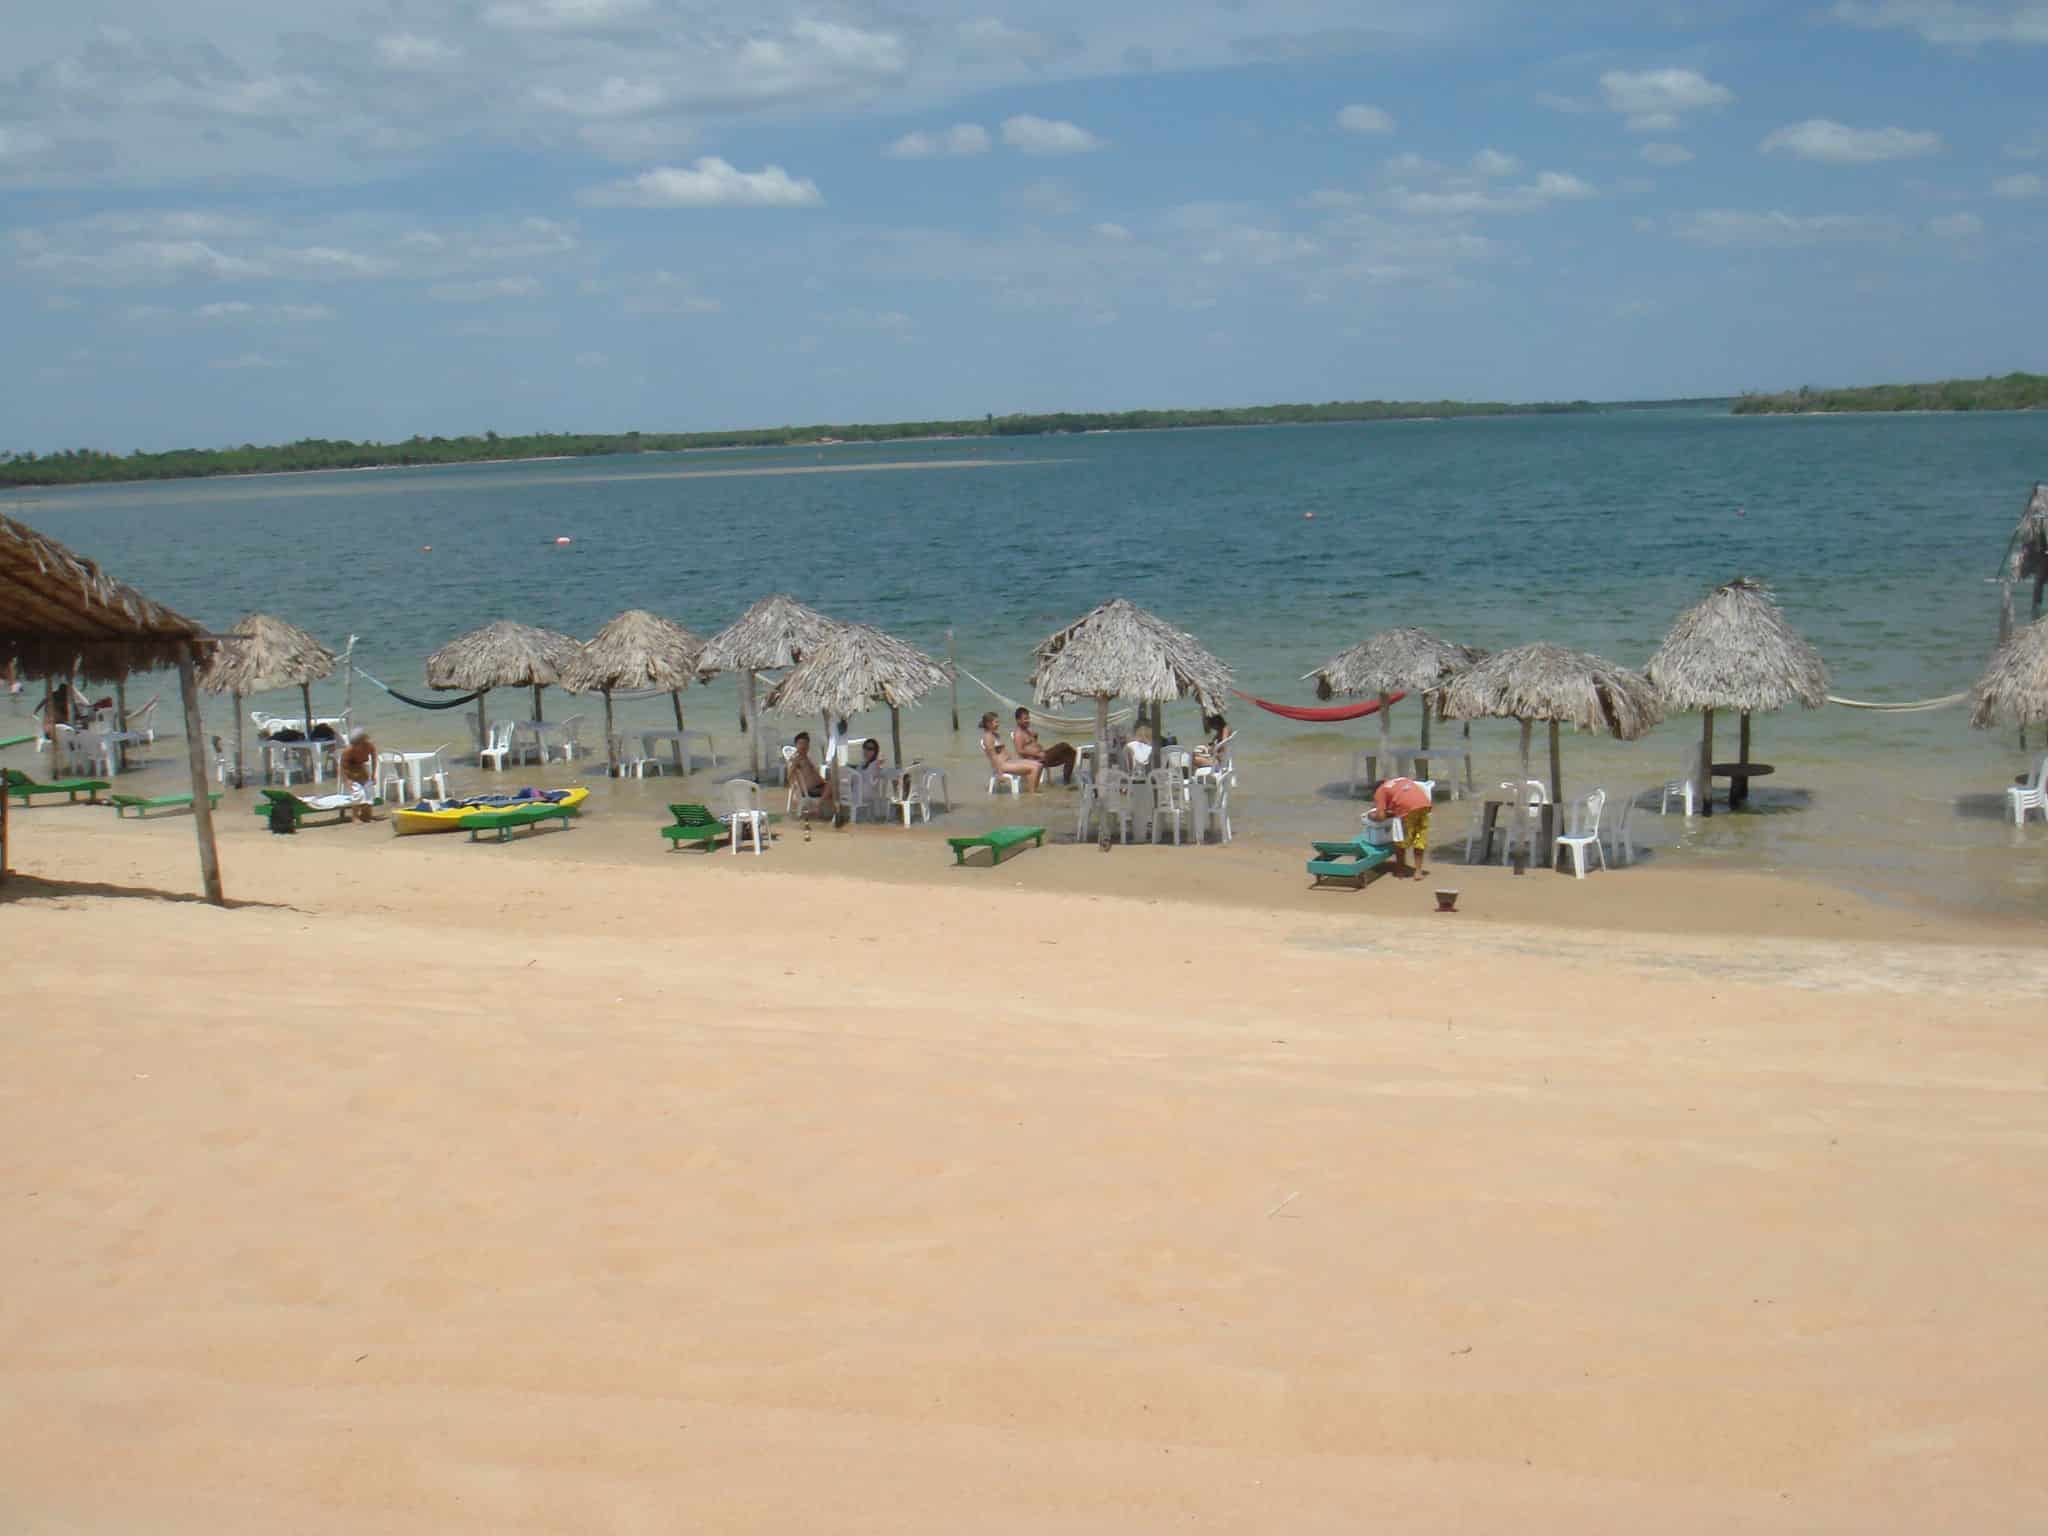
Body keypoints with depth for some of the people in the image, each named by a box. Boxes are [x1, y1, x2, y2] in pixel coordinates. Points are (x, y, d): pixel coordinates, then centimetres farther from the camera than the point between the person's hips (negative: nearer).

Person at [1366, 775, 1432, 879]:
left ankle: (1400, 870, 26)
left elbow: (1380, 817, 7)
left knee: (1402, 842, 14)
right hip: (1425, 804, 5)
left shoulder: (1380, 791, 16)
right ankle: (1418, 871, 21)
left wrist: (1371, 816, 29)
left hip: (1409, 809, -5)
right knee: (1419, 840, 18)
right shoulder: (1403, 781, 35)